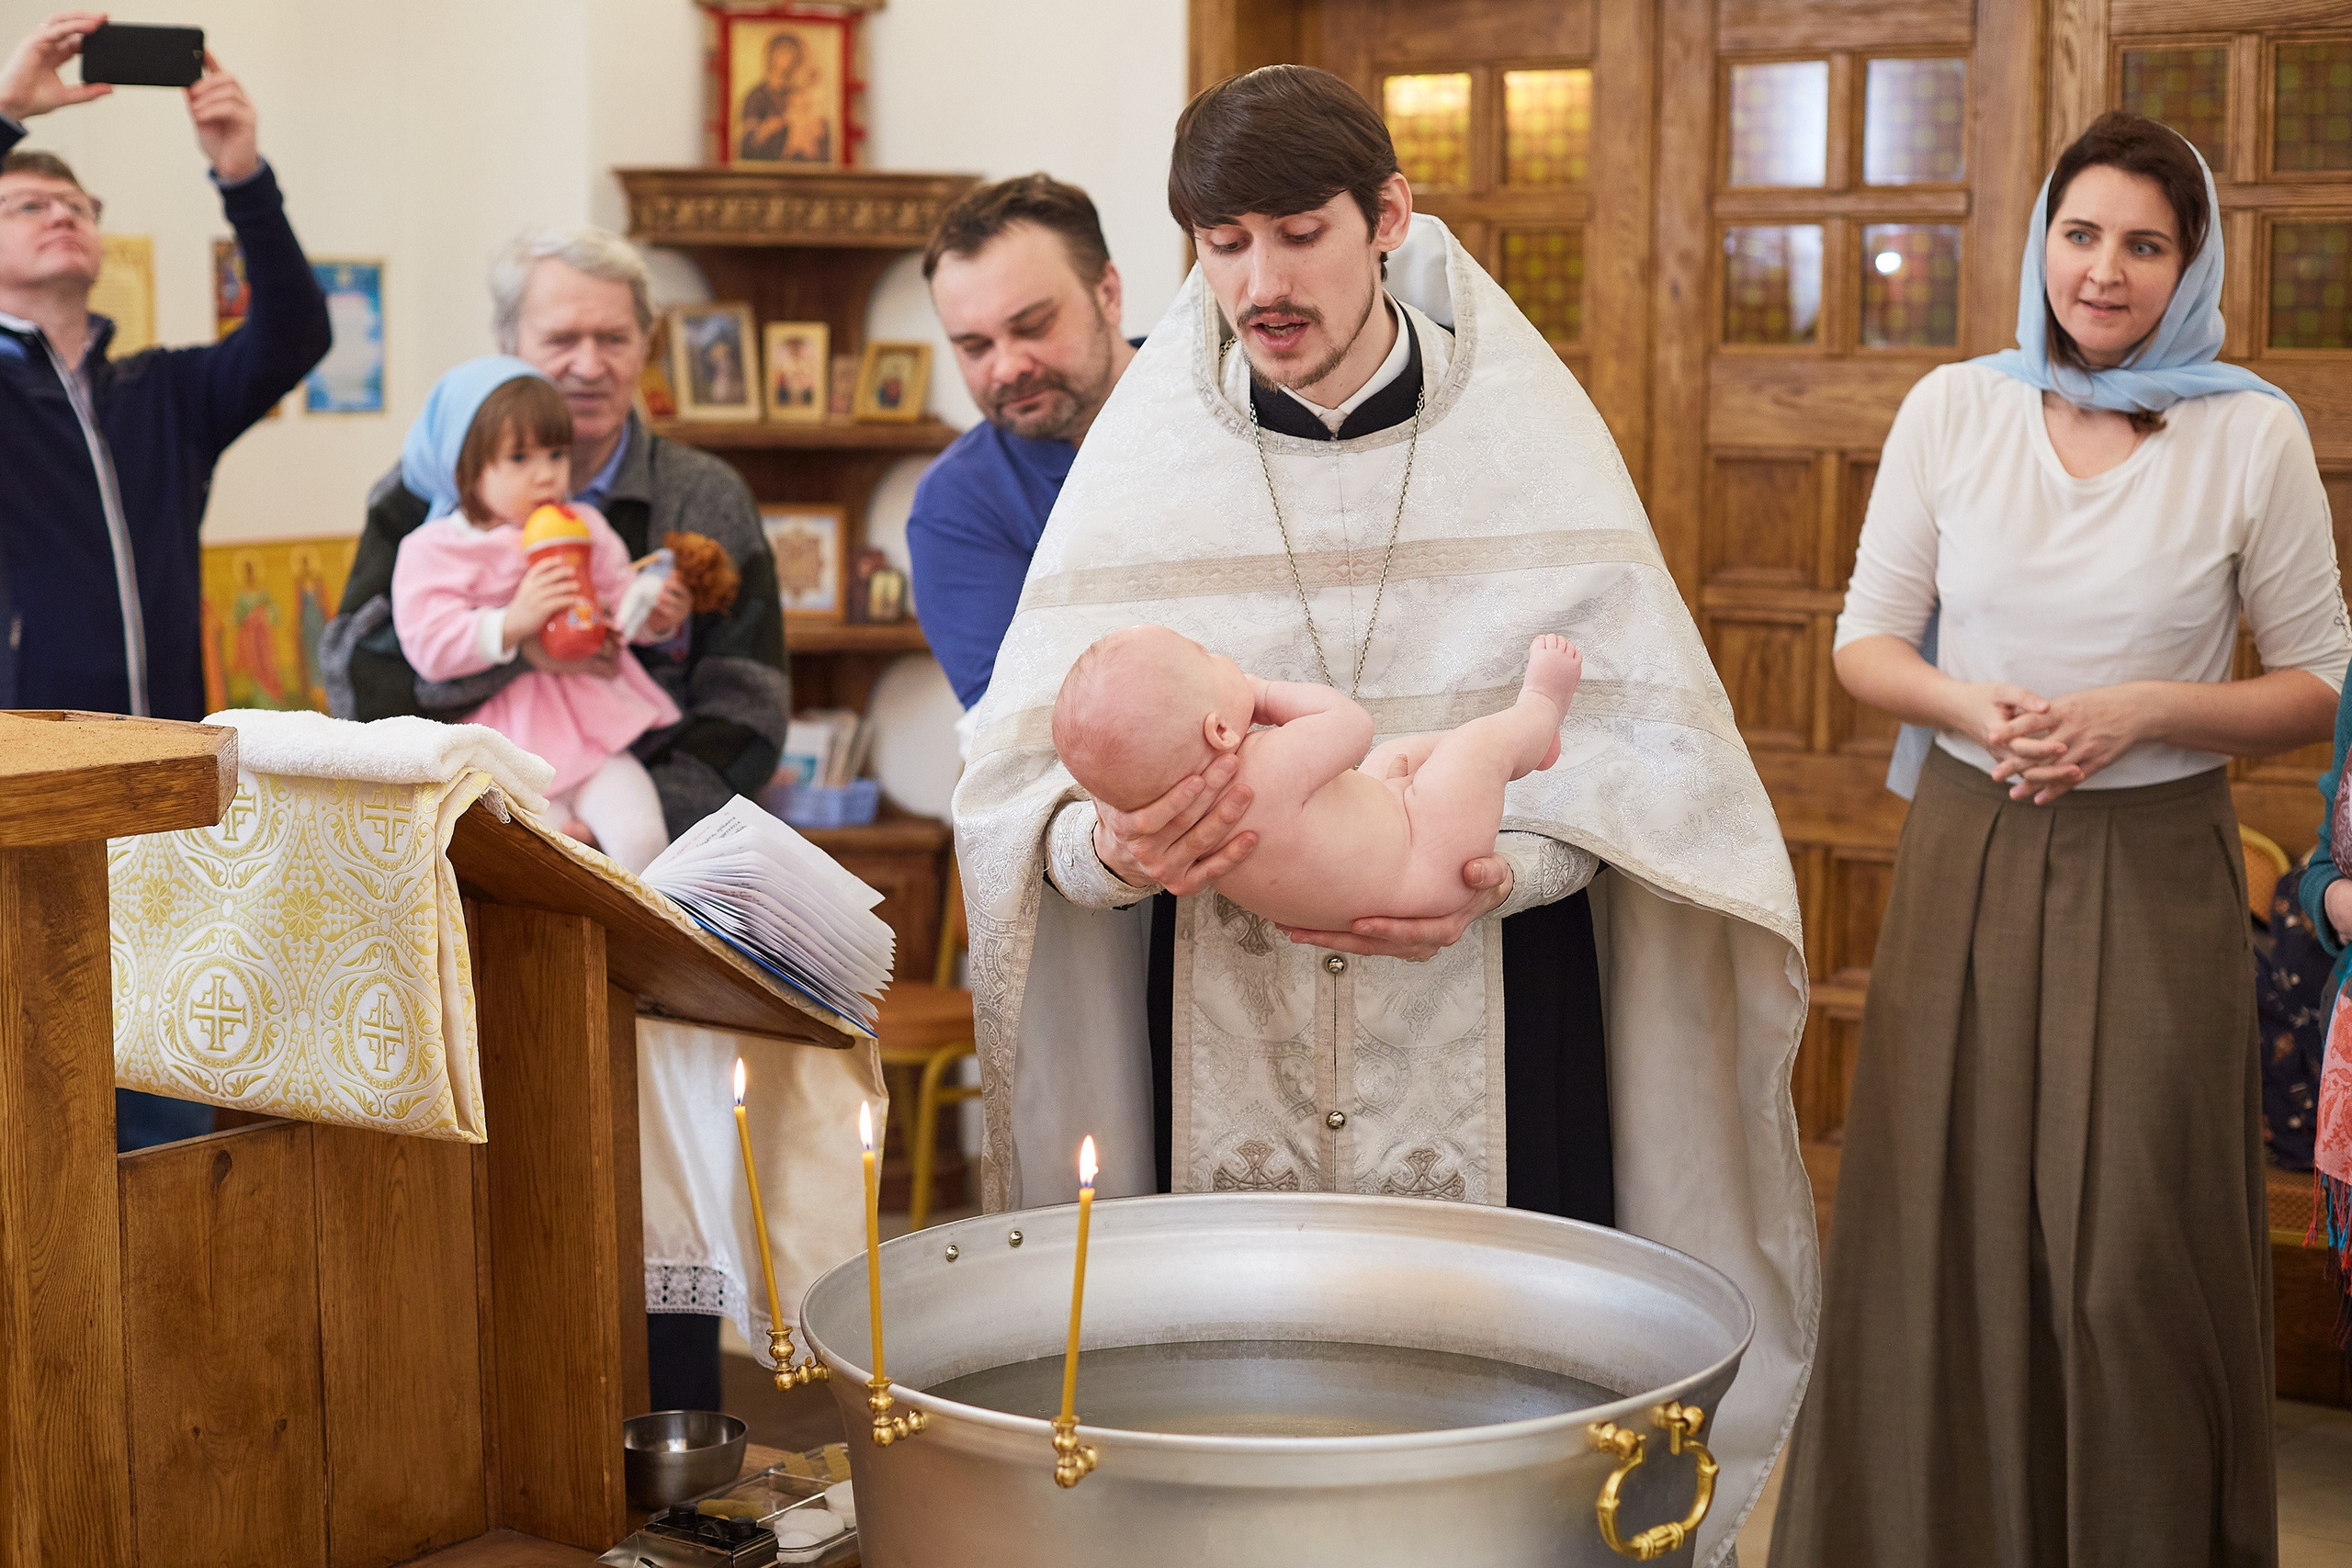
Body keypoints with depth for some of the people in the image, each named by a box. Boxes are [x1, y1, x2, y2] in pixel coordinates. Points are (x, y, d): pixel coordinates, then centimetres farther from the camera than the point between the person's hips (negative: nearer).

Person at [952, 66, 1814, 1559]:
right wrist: (1114, 848, -24)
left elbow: (1639, 743, -2)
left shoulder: (1527, 435, 1)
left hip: (1487, 1031, 0)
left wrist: (1506, 869, -21)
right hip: (1227, 1029, 1)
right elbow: (1028, 790, -2)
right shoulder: (1146, 456, 2)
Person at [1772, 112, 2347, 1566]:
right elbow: (1867, 640, 8)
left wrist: (2146, 710, -14)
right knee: (1950, 1230, 6)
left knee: (2133, 1252, -1)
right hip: (1968, 858, 2)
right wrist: (1972, 709, -12)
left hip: (2154, 877, -2)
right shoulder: (1950, 411, 2)